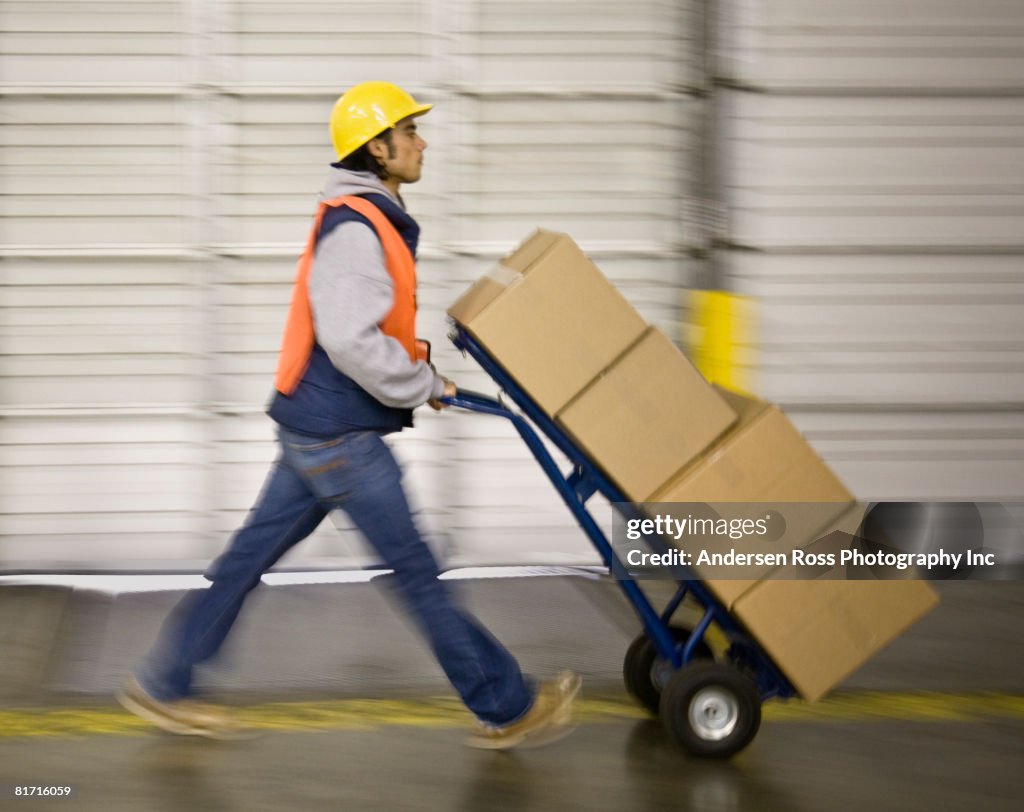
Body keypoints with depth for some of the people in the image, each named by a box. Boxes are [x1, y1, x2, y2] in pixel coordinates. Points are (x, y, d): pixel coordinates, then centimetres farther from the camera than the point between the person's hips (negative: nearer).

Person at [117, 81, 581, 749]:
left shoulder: (370, 223, 14)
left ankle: (163, 685, 20)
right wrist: (426, 387, -17)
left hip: (316, 429, 10)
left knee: (251, 555, 13)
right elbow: (350, 341, -28)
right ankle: (506, 708, 7)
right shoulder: (354, 230, -19)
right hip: (340, 436, -10)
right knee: (416, 571, -1)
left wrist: (425, 375, 13)